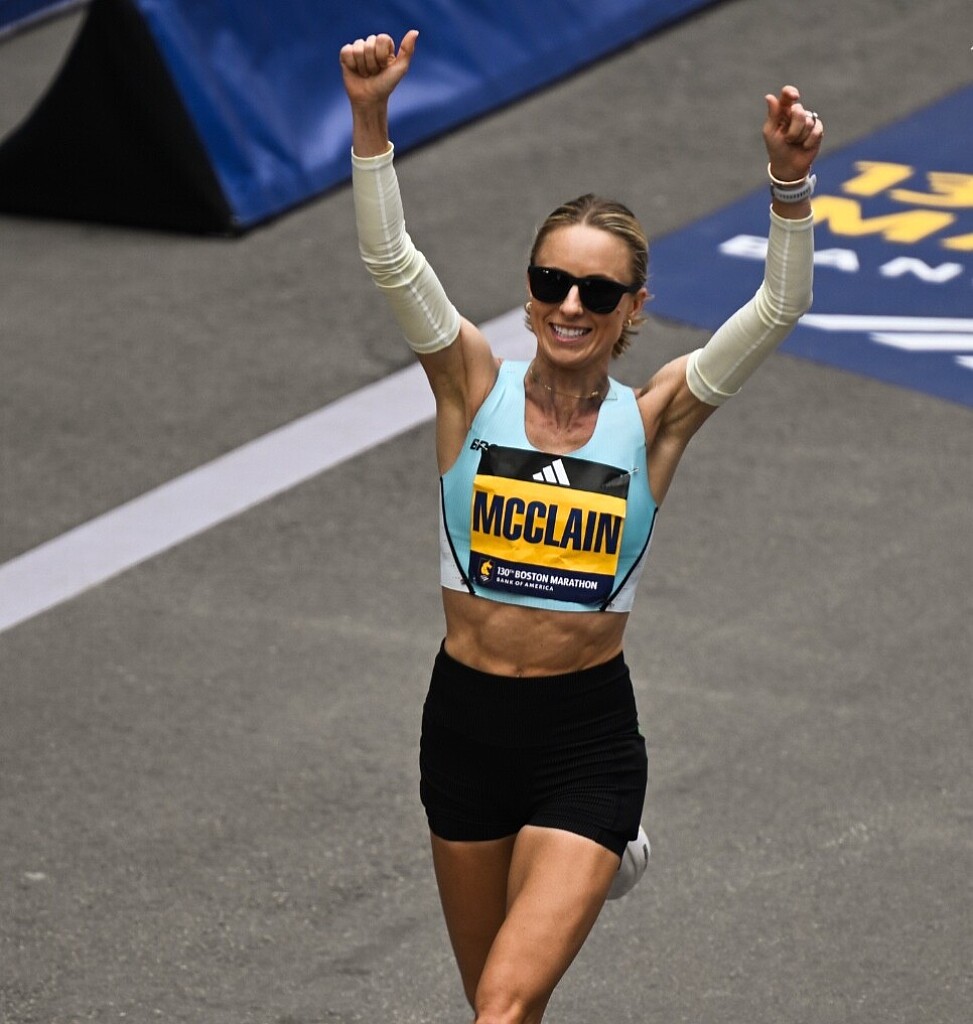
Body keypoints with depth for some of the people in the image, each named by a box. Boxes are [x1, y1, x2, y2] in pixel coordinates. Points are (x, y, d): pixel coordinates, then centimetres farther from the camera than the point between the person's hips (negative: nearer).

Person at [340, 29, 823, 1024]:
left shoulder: (652, 419, -4)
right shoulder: (476, 388, -3)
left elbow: (777, 309, -14)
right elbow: (391, 260, -15)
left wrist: (790, 182, -29)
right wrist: (371, 121, -28)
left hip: (587, 736, -2)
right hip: (466, 720, 2)